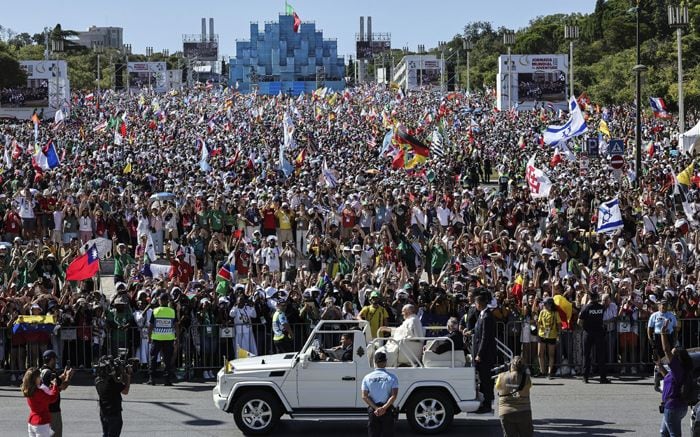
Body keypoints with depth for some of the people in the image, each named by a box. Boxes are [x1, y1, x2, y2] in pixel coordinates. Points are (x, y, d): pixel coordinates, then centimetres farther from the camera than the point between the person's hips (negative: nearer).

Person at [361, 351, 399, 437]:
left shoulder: (367, 378, 0)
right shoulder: (392, 377, -4)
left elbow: (364, 396, -8)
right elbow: (394, 396, -15)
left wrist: (376, 408, -14)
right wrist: (384, 408, -20)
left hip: (373, 411, 1)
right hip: (387, 411, -1)